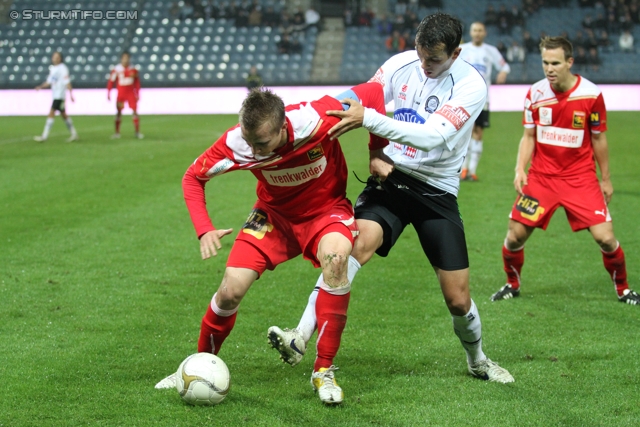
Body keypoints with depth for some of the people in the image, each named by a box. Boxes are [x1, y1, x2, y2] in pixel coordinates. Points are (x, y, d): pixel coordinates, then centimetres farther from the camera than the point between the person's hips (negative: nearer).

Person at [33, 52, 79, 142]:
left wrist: (70, 94, -19)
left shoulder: (62, 68, -10)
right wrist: (41, 86, 2)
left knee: (51, 113, -12)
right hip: (55, 95, 9)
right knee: (63, 115, 12)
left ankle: (44, 136, -14)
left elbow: (67, 82, -14)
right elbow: (49, 82, 18)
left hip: (60, 95, -9)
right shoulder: (52, 69, 15)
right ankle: (74, 134, 20)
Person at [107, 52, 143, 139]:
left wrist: (137, 95, 7)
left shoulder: (133, 70, 1)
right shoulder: (116, 70, -5)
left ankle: (137, 132, 0)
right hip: (120, 94, -1)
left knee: (135, 111, -5)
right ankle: (117, 133, 10)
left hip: (131, 93, 1)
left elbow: (137, 83, 8)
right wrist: (108, 94, -4)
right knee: (119, 112, 2)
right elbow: (111, 82, -2)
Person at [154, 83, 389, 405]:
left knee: (335, 256, -35)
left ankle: (324, 371, -21)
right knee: (231, 289, -11)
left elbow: (373, 92, -20)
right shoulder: (236, 144, -27)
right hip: (275, 212, 2)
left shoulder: (316, 120, -35)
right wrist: (204, 229, -22)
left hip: (326, 208, -2)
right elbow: (193, 177, -9)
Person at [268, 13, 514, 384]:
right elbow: (363, 105, 9)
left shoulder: (471, 85, -15)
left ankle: (478, 360, 33)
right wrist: (375, 154, -8)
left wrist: (367, 118, -34)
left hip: (438, 191, -1)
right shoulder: (400, 64, -3)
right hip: (391, 177, 1)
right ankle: (301, 338, -36)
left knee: (458, 299, 1)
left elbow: (433, 136, -28)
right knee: (359, 241, -30)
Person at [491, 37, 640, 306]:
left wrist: (605, 178, 6)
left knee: (605, 237, -11)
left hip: (580, 178, -2)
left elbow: (598, 139, 1)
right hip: (540, 177, 2)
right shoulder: (535, 94, -4)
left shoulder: (591, 94, -10)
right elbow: (529, 136, 5)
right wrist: (520, 169, -9)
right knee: (515, 235, -2)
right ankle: (512, 285, 26)